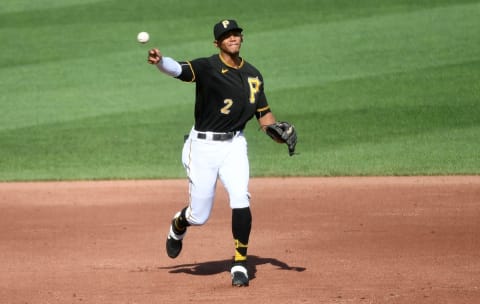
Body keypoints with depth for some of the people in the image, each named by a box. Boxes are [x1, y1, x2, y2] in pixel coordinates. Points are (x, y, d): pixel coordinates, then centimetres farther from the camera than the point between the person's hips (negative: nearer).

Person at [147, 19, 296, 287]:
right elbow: (179, 69, -30)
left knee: (240, 199, -18)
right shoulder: (208, 67, -10)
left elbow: (264, 114, 13)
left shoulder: (253, 74, 7)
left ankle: (240, 265, -6)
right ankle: (179, 225, 41)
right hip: (203, 146, -3)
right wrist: (160, 62, -52)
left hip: (234, 146, 3)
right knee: (200, 216, 2)